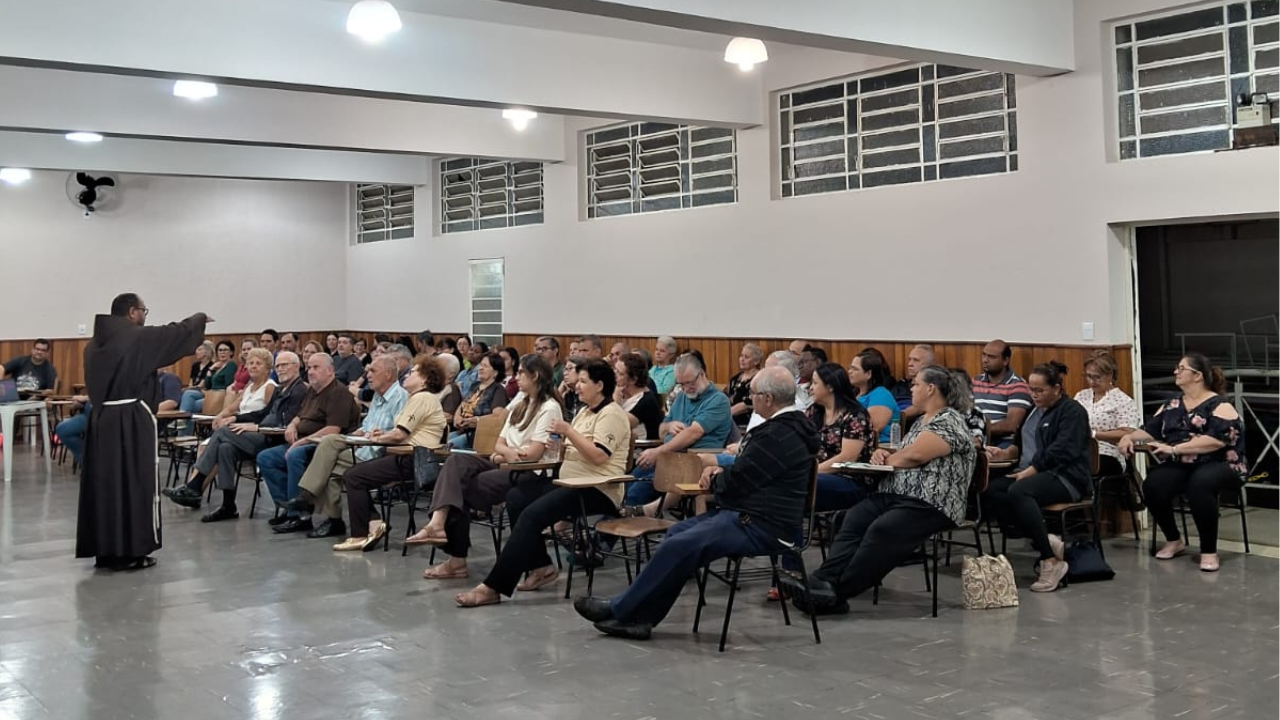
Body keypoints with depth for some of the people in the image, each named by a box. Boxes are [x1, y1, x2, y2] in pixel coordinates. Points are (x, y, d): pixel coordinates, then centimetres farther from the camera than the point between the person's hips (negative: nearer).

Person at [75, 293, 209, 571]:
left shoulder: (95, 344, 10)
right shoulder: (140, 337, -11)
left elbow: (97, 383, 16)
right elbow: (180, 332, -1)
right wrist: (200, 318, 17)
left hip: (101, 419, 7)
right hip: (132, 420, -7)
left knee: (105, 482, 11)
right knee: (134, 483, 0)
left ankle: (106, 550, 17)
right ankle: (131, 551, 3)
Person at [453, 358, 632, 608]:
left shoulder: (610, 414, -9)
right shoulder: (586, 412, 20)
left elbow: (599, 457, -21)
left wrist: (568, 431, -20)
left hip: (598, 490, -10)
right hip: (572, 482, 10)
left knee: (532, 513, -25)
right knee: (516, 496, -6)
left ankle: (493, 587, -27)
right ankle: (541, 566, -2)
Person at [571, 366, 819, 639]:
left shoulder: (779, 435, -21)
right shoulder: (790, 426, 13)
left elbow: (735, 483, -19)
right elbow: (747, 472, 23)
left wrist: (715, 480, 3)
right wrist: (721, 474, 4)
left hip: (759, 526, -11)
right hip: (751, 514, 11)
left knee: (678, 547, -15)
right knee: (677, 532, 7)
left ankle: (619, 609, -2)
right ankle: (638, 616, 5)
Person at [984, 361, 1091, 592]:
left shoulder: (1072, 411, -5)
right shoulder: (1034, 411, 22)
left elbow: (1062, 451, -17)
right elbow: (1020, 443, 27)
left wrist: (1029, 472, -21)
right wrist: (1005, 453, 5)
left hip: (1066, 478, -8)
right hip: (1033, 474, 9)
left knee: (1019, 492, -36)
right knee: (990, 490, -19)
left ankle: (1051, 561, -32)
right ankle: (1044, 541, -22)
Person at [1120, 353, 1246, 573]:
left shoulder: (1219, 405, -6)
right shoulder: (1171, 405, 15)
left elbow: (1216, 439, -20)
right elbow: (1150, 430, 13)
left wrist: (1173, 449, -23)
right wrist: (1130, 436, -10)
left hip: (1218, 465, -5)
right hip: (1179, 466, 5)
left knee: (1199, 485, -39)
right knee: (1152, 485, -25)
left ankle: (1209, 551, -24)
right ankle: (1174, 540, -2)